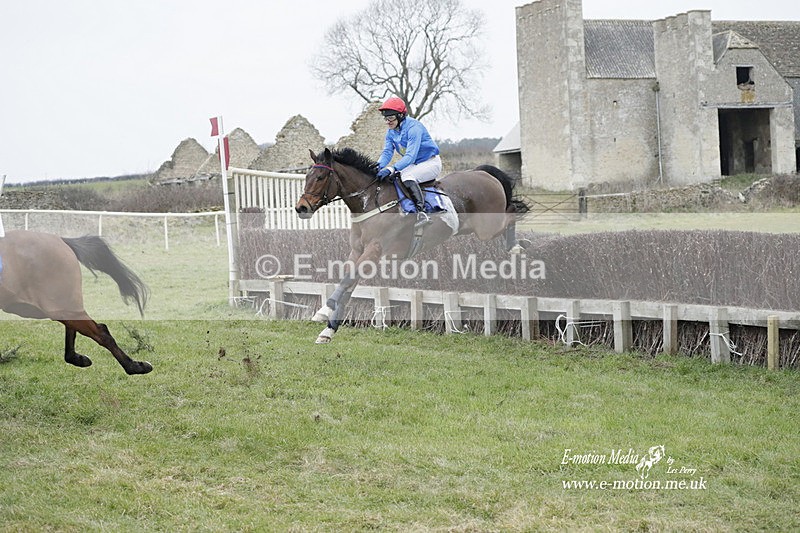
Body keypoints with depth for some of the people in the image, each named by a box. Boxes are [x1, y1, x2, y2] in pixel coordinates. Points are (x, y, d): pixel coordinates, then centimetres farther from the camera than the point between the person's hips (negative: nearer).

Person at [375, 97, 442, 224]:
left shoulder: (413, 127, -26)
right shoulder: (391, 132, 1)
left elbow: (410, 156, -34)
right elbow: (387, 152, -5)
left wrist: (391, 169, -46)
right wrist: (379, 166, -28)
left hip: (431, 162, -9)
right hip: (414, 165, 9)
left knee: (407, 177, -34)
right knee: (388, 177, -5)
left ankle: (421, 211, -43)